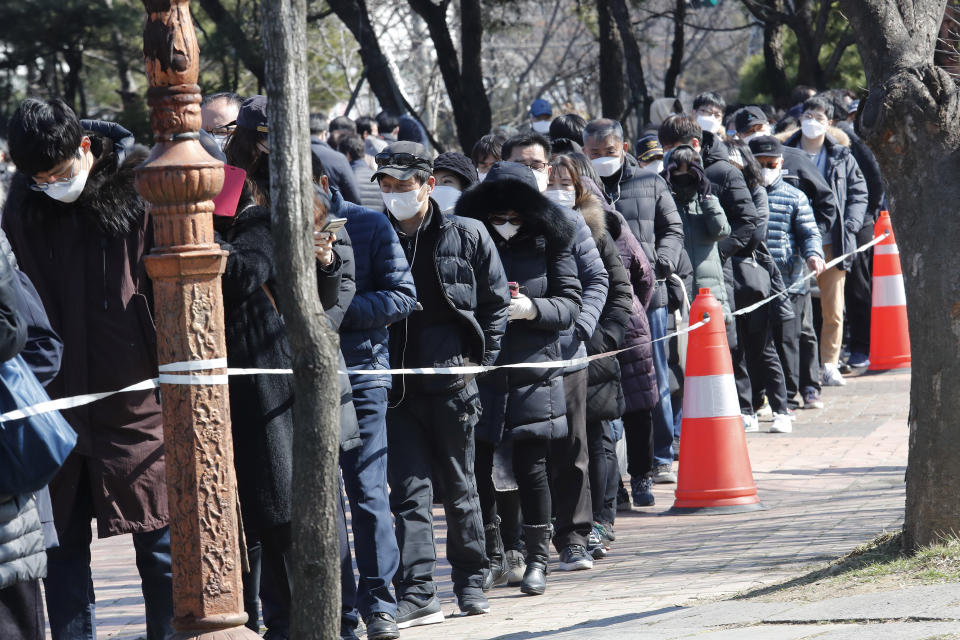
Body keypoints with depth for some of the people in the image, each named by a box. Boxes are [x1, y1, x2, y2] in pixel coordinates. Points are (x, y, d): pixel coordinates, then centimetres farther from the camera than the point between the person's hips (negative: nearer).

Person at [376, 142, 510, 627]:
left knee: (459, 486, 10)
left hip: (451, 375, -1)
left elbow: (495, 302, 6)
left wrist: (480, 360, -1)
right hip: (396, 383, 1)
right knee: (409, 489, -6)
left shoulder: (465, 236, 1)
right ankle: (417, 593, -11)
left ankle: (470, 582, 24)